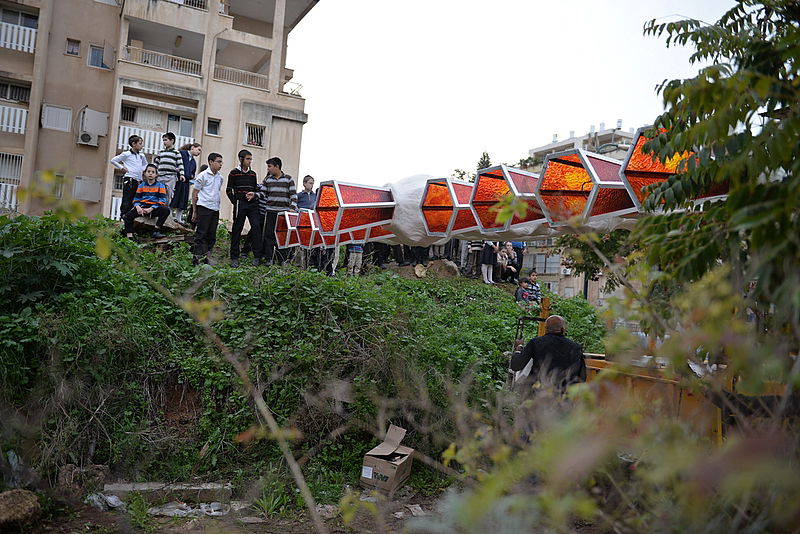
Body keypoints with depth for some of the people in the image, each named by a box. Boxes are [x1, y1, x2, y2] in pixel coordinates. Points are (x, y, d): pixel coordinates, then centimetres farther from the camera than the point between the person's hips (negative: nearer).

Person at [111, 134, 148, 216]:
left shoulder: (142, 156, 16)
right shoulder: (126, 154, 1)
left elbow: (145, 164, 35)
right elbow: (113, 160, 5)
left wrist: (143, 169, 16)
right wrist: (121, 167, 0)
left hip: (139, 181, 6)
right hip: (129, 180, -6)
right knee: (127, 201, -8)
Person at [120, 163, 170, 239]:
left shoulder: (160, 185, 6)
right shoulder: (141, 185, 16)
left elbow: (162, 200, -5)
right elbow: (136, 199, 12)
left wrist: (151, 209, -18)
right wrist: (137, 207, -13)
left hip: (154, 208, -2)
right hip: (142, 207, 2)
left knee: (166, 210, -33)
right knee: (127, 216, -23)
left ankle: (156, 231, -27)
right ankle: (129, 237, -23)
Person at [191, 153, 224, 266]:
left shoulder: (220, 177, 14)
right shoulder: (203, 175, -4)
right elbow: (194, 193, -2)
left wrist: (217, 206, 17)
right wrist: (194, 211, -4)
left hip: (215, 209, 6)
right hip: (204, 208, -6)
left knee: (212, 235, 8)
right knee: (201, 234, -4)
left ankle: (205, 257, 17)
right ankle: (197, 258, 0)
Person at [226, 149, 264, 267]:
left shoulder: (253, 174, 13)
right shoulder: (234, 173, 2)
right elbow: (229, 190, 2)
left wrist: (254, 194, -1)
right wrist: (235, 202, -6)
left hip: (253, 204, 3)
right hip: (240, 204, -3)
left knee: (256, 227, -9)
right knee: (237, 230, 1)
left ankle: (257, 256, -4)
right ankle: (234, 258, 8)